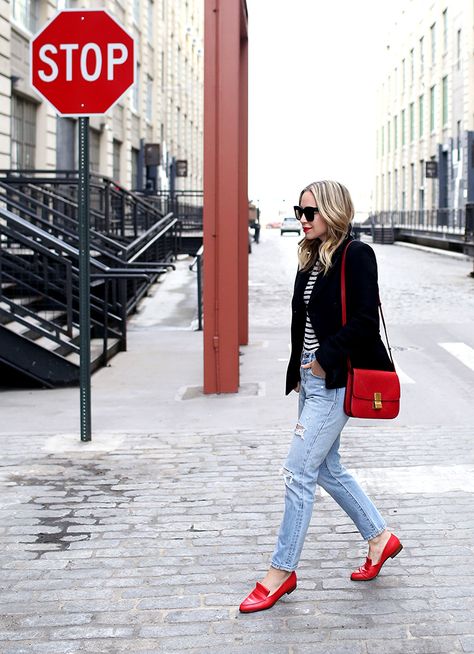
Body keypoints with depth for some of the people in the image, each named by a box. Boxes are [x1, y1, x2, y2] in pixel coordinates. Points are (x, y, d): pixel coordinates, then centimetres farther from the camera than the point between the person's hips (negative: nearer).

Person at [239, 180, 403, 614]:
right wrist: (298, 372, 11)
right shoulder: (311, 259, 13)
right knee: (328, 470, 17)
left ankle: (282, 571, 4)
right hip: (311, 378, 9)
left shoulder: (355, 256, -12)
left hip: (335, 382, -9)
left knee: (298, 473, -7)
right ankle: (381, 538, 34)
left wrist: (325, 359, -17)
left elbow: (364, 319, -19)